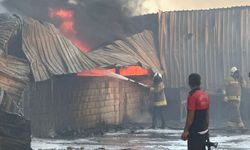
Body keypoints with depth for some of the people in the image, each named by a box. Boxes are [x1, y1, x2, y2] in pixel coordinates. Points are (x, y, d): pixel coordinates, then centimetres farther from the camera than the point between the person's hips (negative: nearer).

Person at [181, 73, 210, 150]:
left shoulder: (192, 96, -16)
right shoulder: (205, 95, 8)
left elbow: (191, 116, -18)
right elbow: (207, 114, 13)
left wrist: (185, 130, -13)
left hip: (195, 131, -8)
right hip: (204, 130, 8)